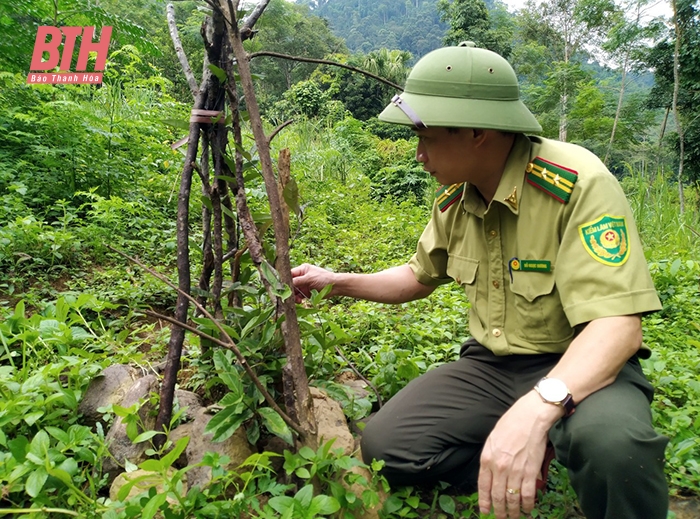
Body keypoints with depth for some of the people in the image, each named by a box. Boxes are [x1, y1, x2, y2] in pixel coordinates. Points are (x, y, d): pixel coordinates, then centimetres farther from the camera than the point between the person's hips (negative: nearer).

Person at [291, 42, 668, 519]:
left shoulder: (579, 185, -22)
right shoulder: (454, 200, 0)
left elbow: (619, 325, -28)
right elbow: (419, 278, 17)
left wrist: (538, 407, -44)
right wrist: (337, 282, 11)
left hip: (579, 371, -5)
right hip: (491, 366, 6)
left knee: (611, 439, -39)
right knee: (386, 445, -13)